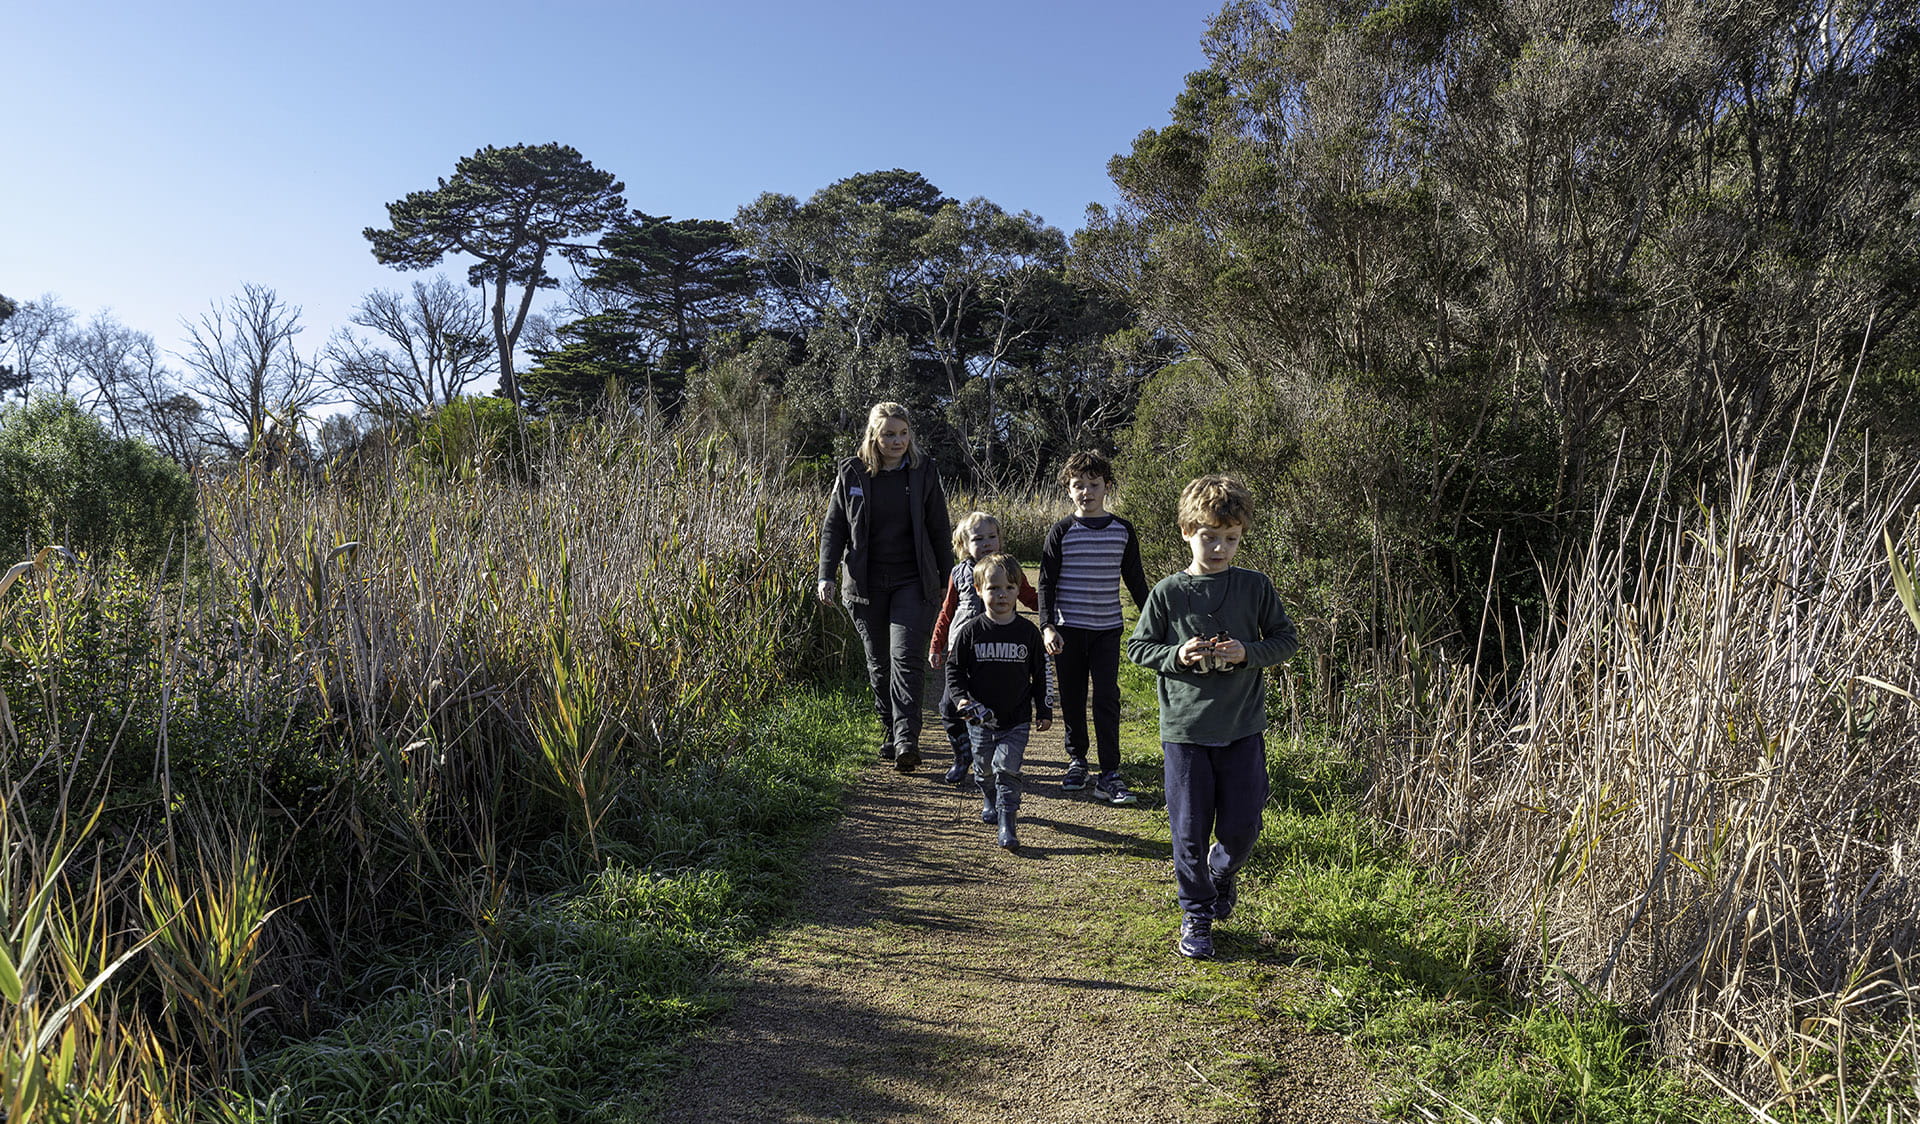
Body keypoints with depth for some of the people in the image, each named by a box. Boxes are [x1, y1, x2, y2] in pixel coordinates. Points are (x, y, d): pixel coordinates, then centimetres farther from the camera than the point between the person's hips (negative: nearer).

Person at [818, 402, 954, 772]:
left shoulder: (923, 472, 2)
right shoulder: (851, 474, 2)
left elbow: (939, 531, 6)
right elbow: (833, 527, 6)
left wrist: (948, 580, 6)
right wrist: (826, 575, -4)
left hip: (912, 581, -2)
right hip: (866, 584, 2)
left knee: (907, 658, -12)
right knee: (878, 663, 10)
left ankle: (906, 741, -13)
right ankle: (889, 732, 24)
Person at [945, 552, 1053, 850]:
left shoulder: (1028, 632, -2)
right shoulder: (970, 632, -6)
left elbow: (1040, 675, 7)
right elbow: (954, 669, 2)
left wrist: (1044, 711, 8)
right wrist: (960, 698, -14)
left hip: (1017, 720, -1)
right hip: (981, 720, 1)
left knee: (1007, 769, -10)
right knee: (984, 768, 17)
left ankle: (1008, 823, -2)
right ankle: (989, 802, 45)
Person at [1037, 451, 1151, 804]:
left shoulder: (1122, 530, 3)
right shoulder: (1062, 532, -2)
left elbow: (1135, 580, 11)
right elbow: (1046, 582, -1)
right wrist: (1048, 626, -9)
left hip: (1107, 629, 0)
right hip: (1068, 629, 0)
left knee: (1107, 698, -4)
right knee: (1072, 699, 8)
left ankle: (1110, 775, 1)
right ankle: (1077, 760, 26)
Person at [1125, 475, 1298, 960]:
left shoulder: (1255, 587, -1)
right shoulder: (1167, 593, -4)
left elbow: (1286, 640, 5)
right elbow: (1138, 647, 3)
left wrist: (1246, 652, -13)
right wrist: (1177, 656, -16)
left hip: (1243, 729, 1)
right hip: (1185, 729, -1)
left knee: (1242, 827, 6)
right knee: (1190, 829, 6)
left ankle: (1221, 874, 41)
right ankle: (1196, 915, 26)